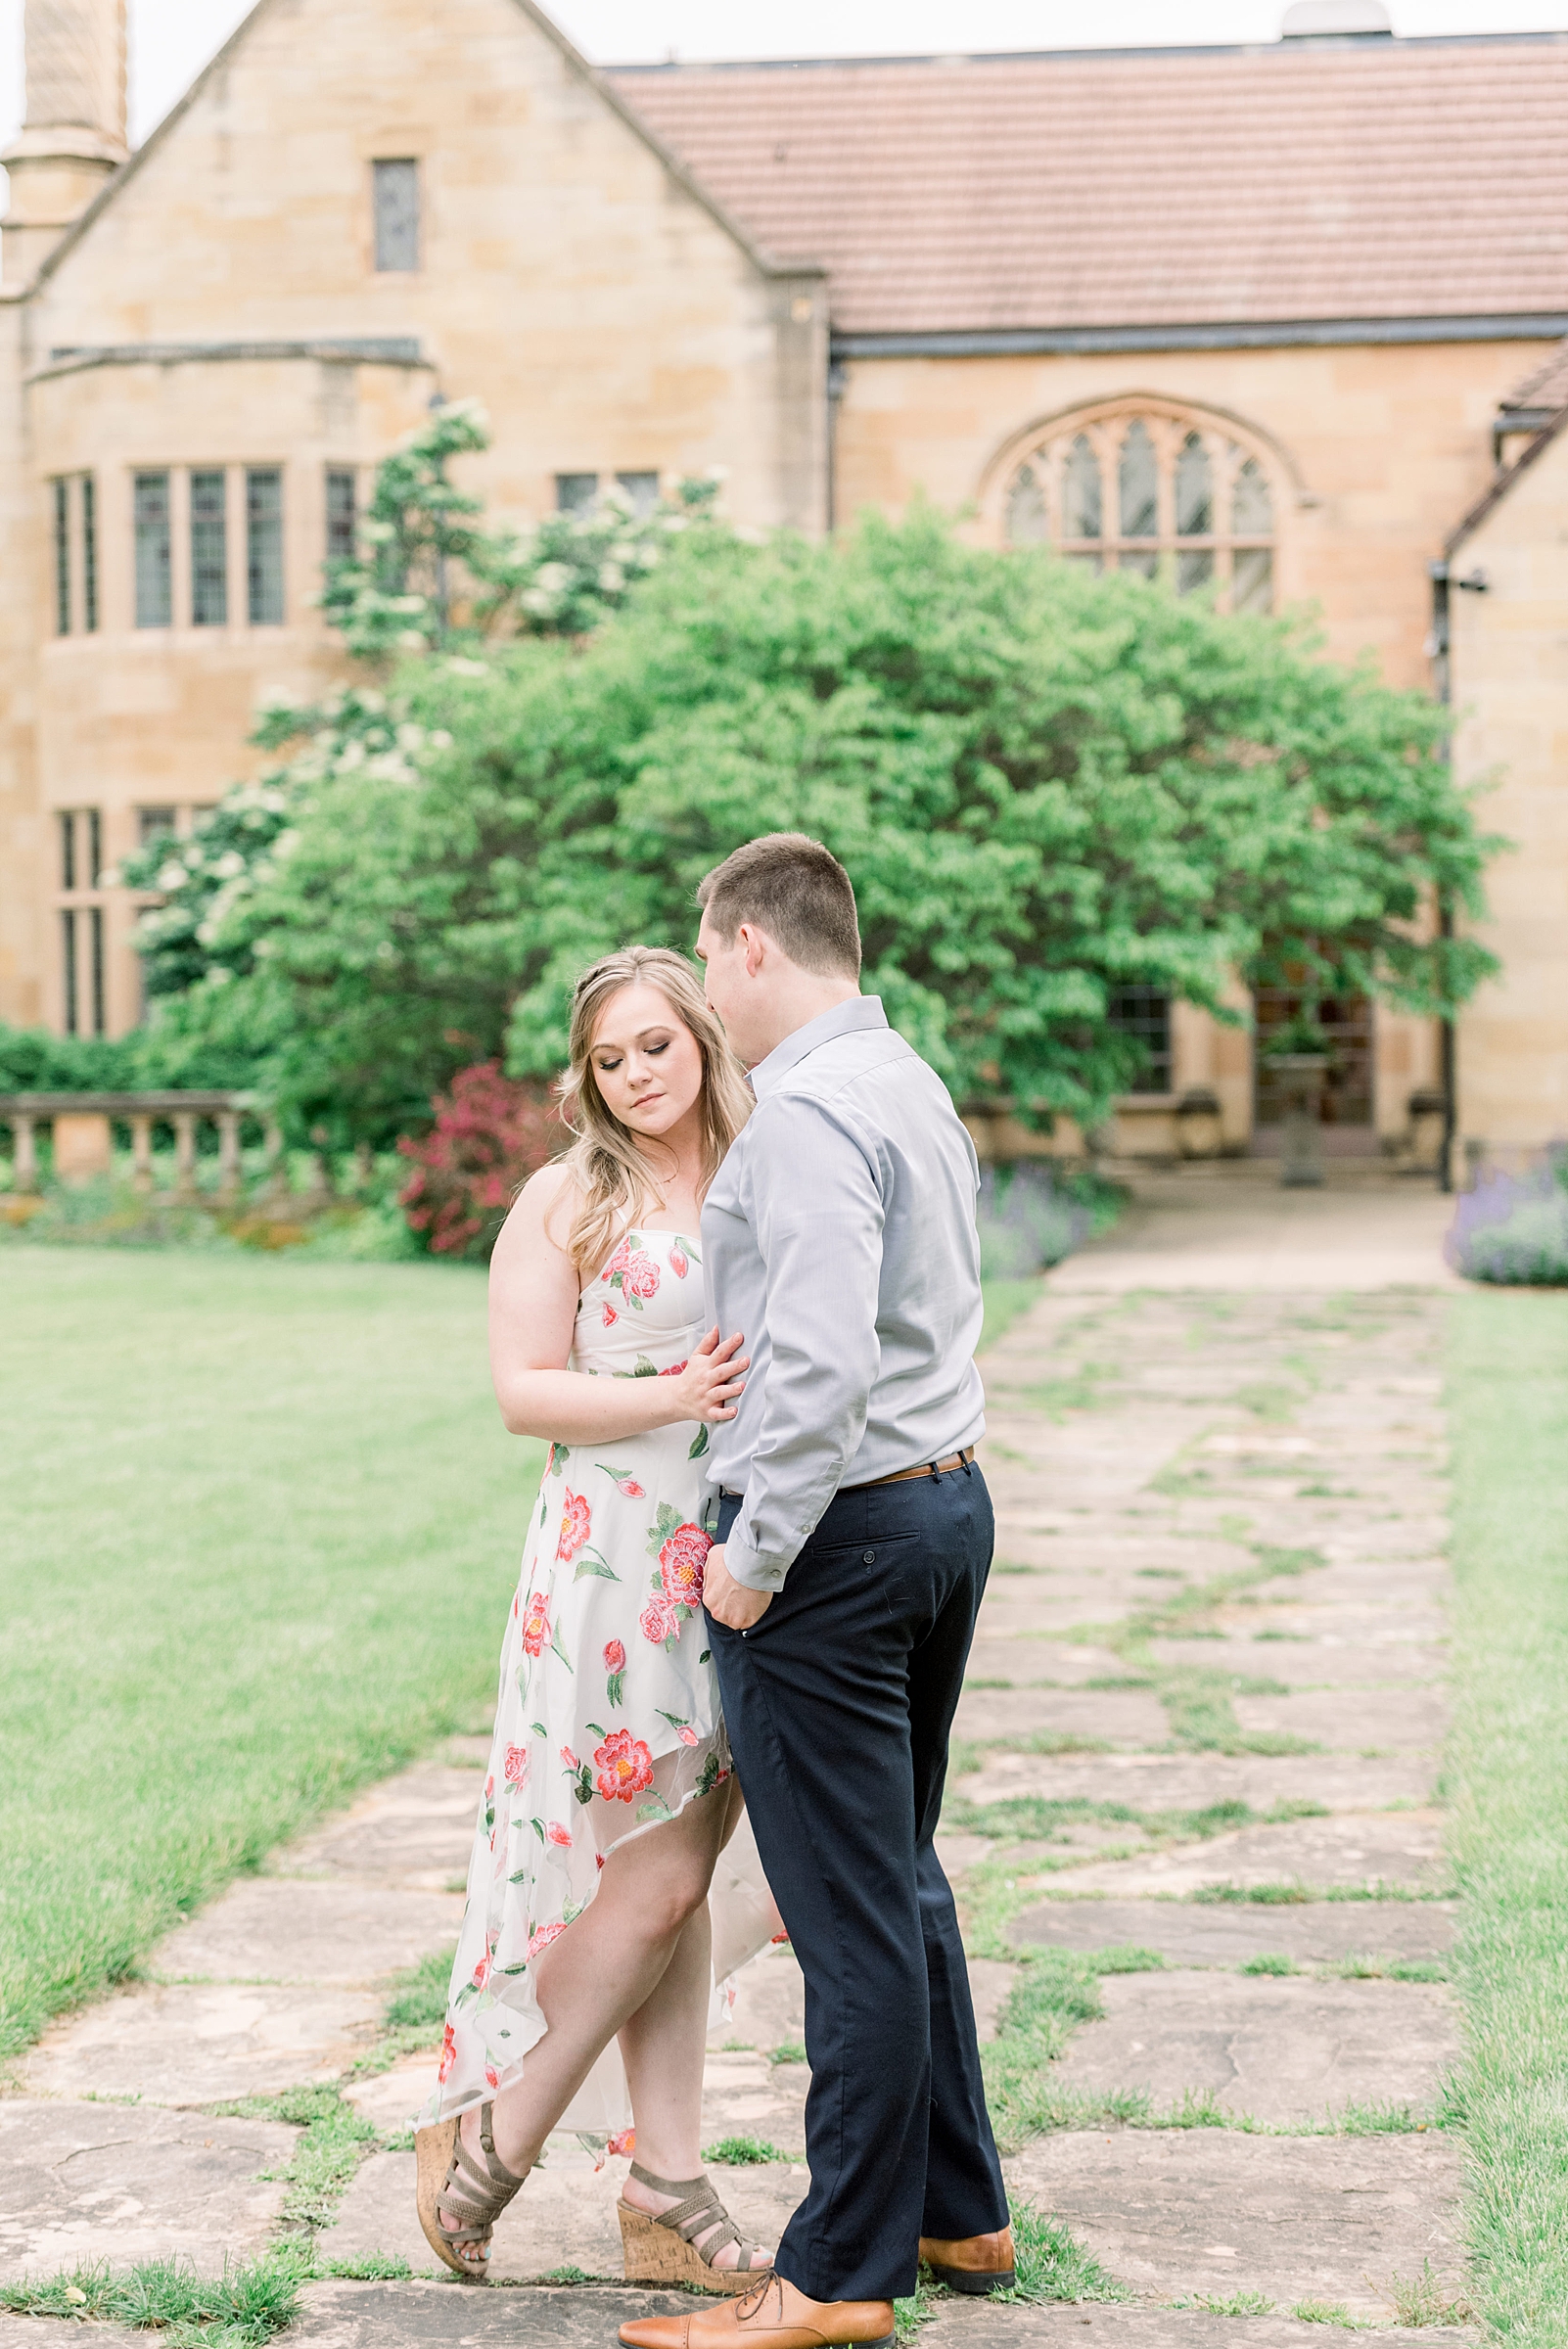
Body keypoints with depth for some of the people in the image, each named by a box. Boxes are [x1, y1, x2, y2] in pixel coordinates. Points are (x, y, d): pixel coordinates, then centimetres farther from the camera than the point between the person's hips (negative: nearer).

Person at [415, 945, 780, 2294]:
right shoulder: (566, 1202, -1)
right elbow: (525, 1388, -6)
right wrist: (671, 1397, -19)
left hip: (744, 1567, 5)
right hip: (618, 1565, -4)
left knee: (680, 1881, 8)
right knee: (651, 1882, -5)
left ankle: (669, 2196, 13)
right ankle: (491, 2141, 13)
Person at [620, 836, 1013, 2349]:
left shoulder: (803, 1111, -17)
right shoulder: (917, 1085, 15)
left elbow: (823, 1361, -27)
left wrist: (756, 1553, -18)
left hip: (835, 1535, -10)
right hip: (950, 1499, 10)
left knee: (852, 1917, -3)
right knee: (904, 1884, 19)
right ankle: (960, 2213, 27)